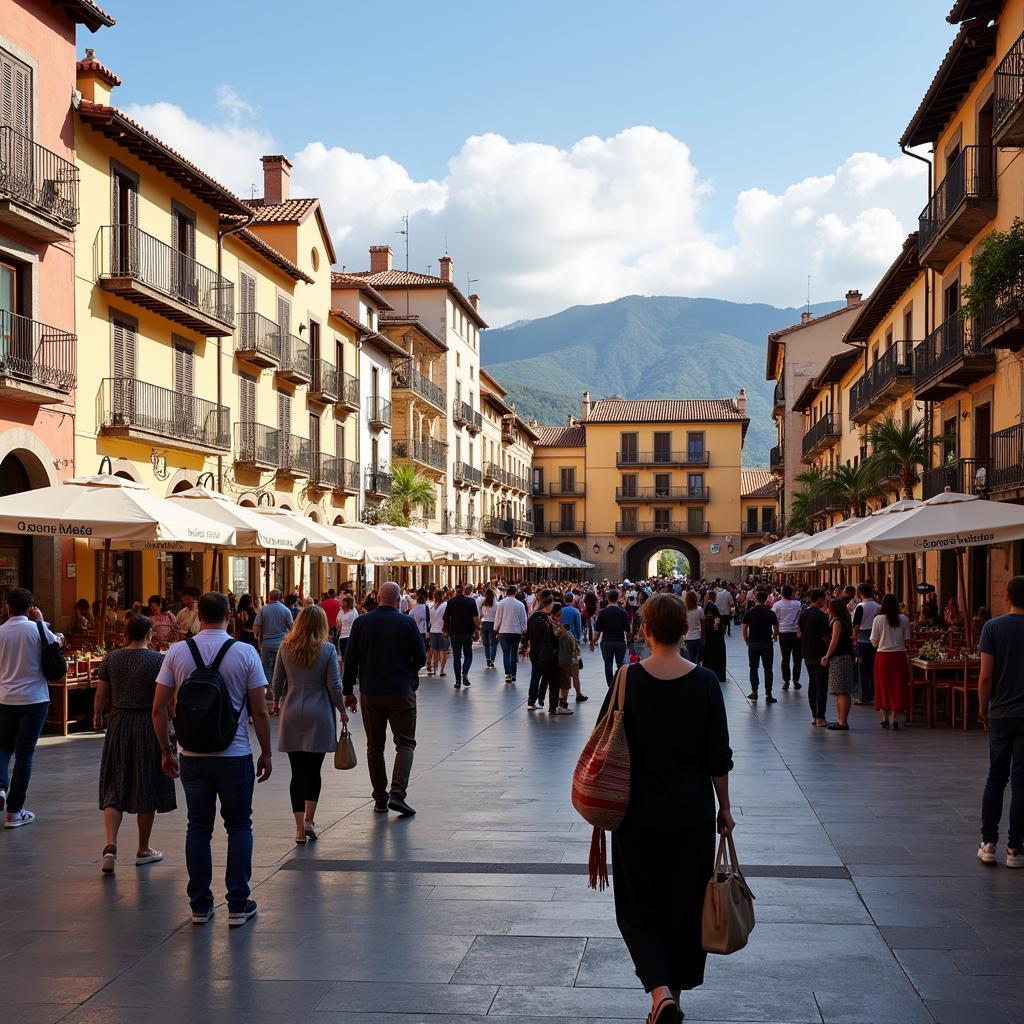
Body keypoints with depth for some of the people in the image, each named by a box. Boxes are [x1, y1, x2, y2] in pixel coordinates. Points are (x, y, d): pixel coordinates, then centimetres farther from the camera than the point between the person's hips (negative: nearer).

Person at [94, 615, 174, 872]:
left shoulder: (111, 658, 1)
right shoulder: (157, 660, -9)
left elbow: (101, 693, 5)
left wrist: (97, 716, 23)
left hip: (118, 723, 3)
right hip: (147, 726, -3)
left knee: (114, 786, 8)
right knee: (147, 788, 9)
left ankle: (111, 844, -11)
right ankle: (143, 850, 18)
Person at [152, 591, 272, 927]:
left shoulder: (177, 653, -2)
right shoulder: (245, 653, -7)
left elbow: (159, 709, -1)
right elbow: (260, 712, -7)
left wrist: (166, 750, 10)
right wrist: (266, 752, 4)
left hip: (192, 756, 2)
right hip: (235, 755, -2)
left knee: (198, 829, 10)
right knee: (239, 827, 9)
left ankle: (200, 905, 15)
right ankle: (238, 905, 7)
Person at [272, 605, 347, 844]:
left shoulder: (286, 647, 0)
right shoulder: (328, 649, -7)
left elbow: (277, 681, 5)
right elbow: (334, 685, -7)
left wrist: (276, 703, 23)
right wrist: (342, 710, 7)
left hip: (292, 715, 2)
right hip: (319, 715, -2)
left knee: (298, 771, 4)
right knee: (314, 770, 10)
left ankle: (300, 828, 2)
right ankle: (309, 820, 3)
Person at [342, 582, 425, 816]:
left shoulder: (361, 622, 0)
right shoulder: (407, 623, -5)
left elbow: (350, 660, 1)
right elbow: (421, 658, -1)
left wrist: (348, 691, 9)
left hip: (370, 693, 2)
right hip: (401, 692, -2)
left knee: (375, 747, 11)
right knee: (405, 743, 4)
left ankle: (380, 800, 13)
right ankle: (397, 792, -14)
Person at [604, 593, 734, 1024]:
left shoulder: (628, 680, -9)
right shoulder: (705, 682, -8)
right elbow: (719, 756, -4)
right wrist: (724, 808, 8)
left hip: (639, 811, -1)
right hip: (692, 810, 1)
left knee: (639, 906, 9)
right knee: (684, 904, 14)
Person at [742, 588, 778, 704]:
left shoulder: (749, 612, -4)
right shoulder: (771, 613, -4)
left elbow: (744, 629, -3)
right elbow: (776, 629, 3)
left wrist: (746, 641, 11)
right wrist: (774, 637, 23)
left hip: (753, 643, 1)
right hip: (767, 643, 0)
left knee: (753, 668, 13)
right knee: (768, 669, 5)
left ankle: (754, 692, 15)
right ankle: (768, 695, 3)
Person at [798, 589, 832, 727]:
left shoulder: (803, 613, 5)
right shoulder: (821, 616, -18)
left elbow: (799, 630, 13)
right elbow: (826, 638, -17)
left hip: (807, 653, 7)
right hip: (820, 654, -7)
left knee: (812, 683, 15)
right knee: (821, 686, -2)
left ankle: (814, 715, 17)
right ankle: (820, 717, -3)